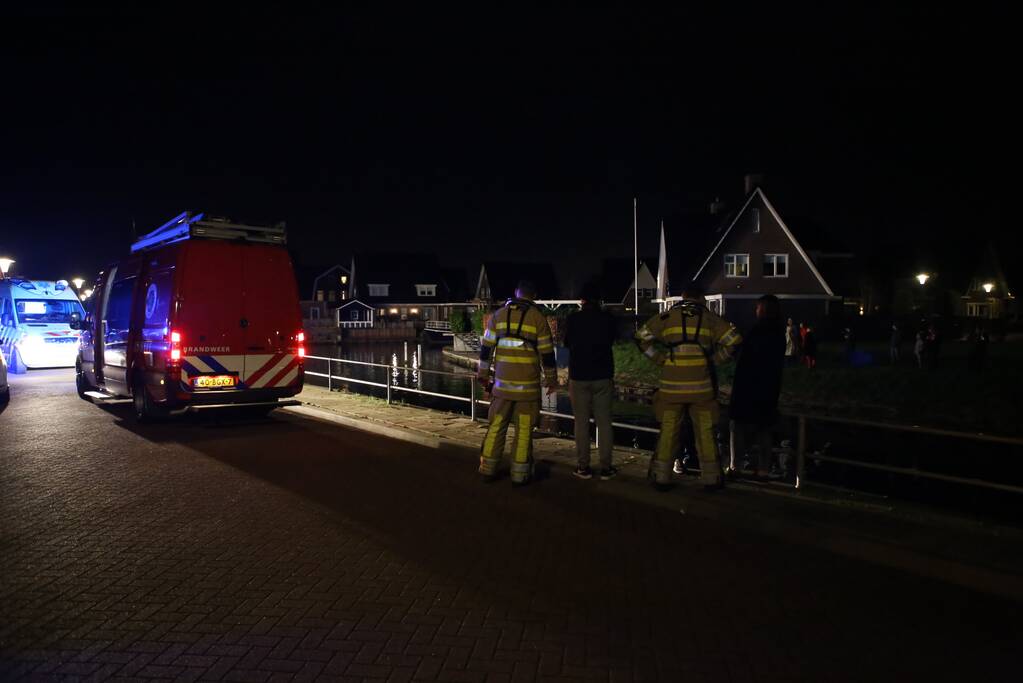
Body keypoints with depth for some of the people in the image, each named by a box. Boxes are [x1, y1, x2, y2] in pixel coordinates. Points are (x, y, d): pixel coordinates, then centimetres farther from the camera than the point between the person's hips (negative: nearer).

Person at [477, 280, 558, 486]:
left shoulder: (499, 315, 6)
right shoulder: (538, 318, -3)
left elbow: (486, 347, 6)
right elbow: (547, 352, -2)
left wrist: (483, 373, 15)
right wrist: (551, 380, 7)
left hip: (502, 382, 3)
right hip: (528, 384, -3)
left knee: (496, 425, 11)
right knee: (524, 429, 4)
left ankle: (488, 469, 16)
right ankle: (520, 474, 8)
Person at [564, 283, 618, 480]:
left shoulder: (573, 319, -7)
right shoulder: (608, 319, -3)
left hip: (579, 377, -1)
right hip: (603, 376, 1)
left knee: (581, 423, 4)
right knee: (604, 422, 5)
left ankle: (583, 467, 6)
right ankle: (606, 467, 6)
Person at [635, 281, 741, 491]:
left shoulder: (668, 316, 5)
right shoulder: (709, 318, 4)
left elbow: (642, 336, 3)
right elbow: (734, 339, -1)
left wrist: (660, 359, 5)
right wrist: (715, 360, 6)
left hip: (672, 385, 0)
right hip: (701, 386, 0)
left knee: (668, 431, 8)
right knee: (705, 432, 9)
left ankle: (662, 477, 12)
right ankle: (711, 478, 16)